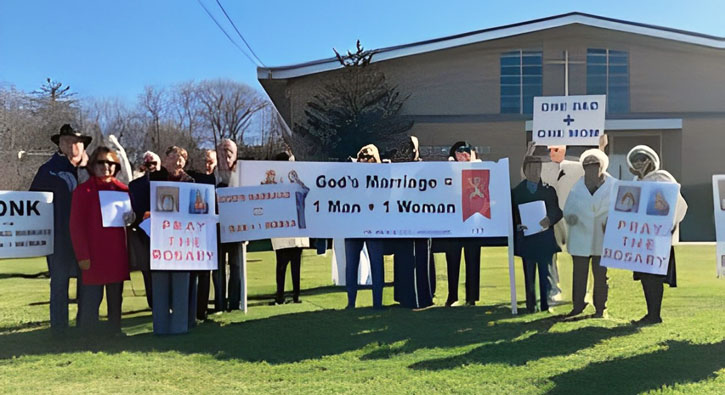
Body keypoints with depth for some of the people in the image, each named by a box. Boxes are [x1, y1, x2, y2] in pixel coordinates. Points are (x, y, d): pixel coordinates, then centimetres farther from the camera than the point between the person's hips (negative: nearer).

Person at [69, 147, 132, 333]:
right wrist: (82, 255, -11)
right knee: (91, 300, -4)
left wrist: (131, 217, -5)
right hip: (94, 255, -4)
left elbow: (132, 213, 21)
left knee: (116, 299, 10)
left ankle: (115, 332, 19)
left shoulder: (122, 190, 10)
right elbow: (76, 225, -4)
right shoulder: (83, 190, -1)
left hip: (117, 253, 4)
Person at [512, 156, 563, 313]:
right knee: (529, 277, 4)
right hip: (526, 240, 0)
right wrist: (517, 225, -16)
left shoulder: (549, 191, 10)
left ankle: (546, 306, 7)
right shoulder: (516, 192, 8)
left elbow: (557, 212, 5)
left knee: (546, 275, 0)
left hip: (545, 240, 0)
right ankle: (530, 308, 9)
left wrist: (549, 220, -15)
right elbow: (513, 215, 4)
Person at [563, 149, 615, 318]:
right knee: (579, 273, 5)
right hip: (580, 238, 2)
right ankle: (577, 305, 16)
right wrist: (570, 217, -14)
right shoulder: (577, 186, 8)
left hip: (602, 239, -2)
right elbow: (568, 208, 8)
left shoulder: (612, 185, 1)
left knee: (600, 274, 6)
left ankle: (600, 308, 16)